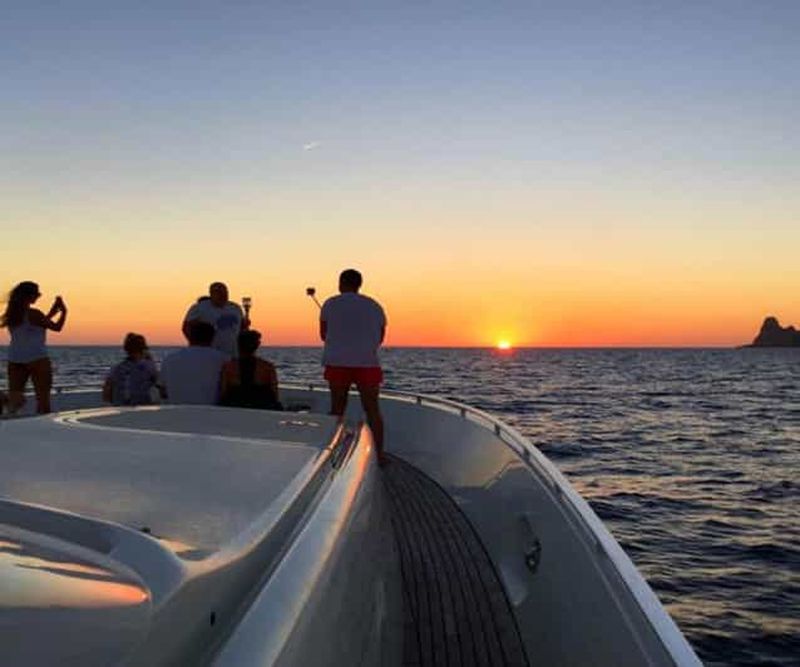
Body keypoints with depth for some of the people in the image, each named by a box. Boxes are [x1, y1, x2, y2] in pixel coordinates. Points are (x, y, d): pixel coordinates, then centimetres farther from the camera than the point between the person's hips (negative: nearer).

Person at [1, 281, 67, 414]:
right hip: (37, 359, -6)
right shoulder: (33, 314, -12)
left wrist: (52, 312, 21)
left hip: (15, 360, 6)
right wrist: (64, 311, 9)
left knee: (14, 397, 3)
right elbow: (57, 327, -4)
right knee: (43, 397, 5)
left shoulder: (12, 314, 10)